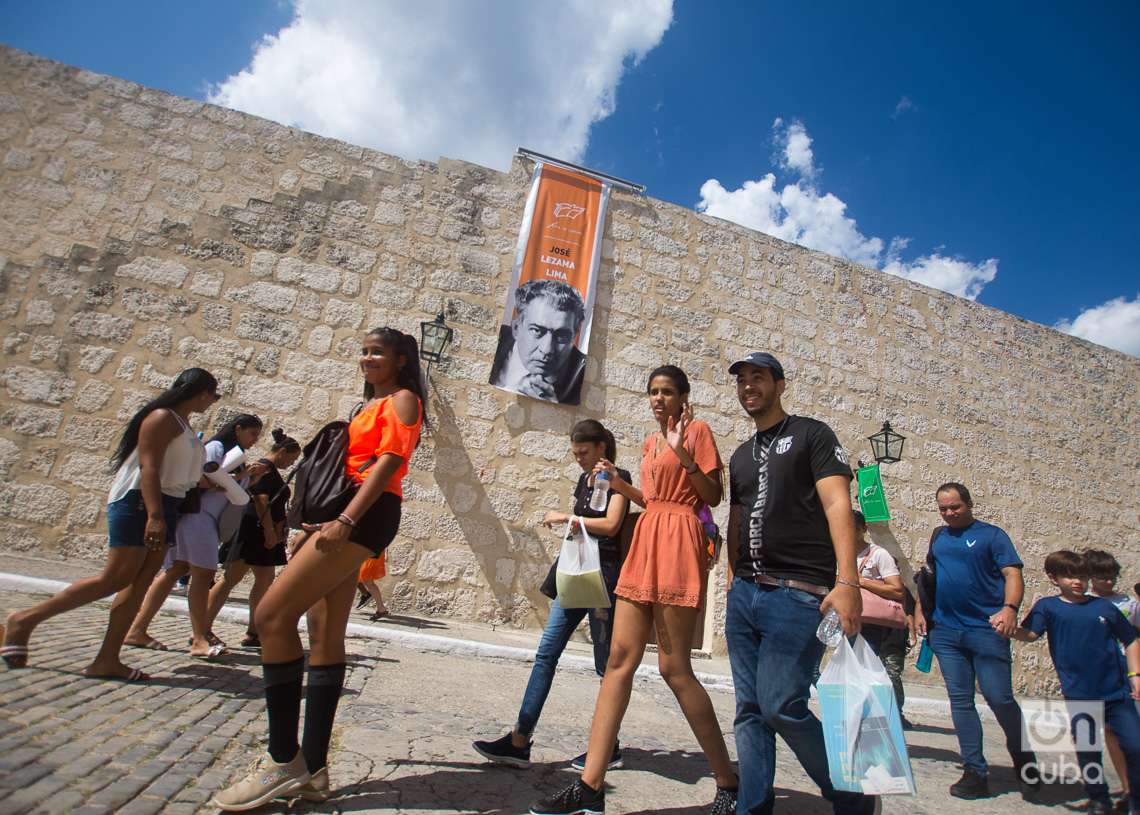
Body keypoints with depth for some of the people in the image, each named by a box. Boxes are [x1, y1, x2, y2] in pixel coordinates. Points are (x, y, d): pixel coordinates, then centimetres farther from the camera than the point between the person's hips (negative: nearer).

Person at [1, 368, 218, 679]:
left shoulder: (184, 424, 19)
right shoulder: (163, 417, -10)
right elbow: (148, 467, -20)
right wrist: (154, 515, -28)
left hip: (165, 507, 9)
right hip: (139, 502, -9)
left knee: (140, 583, 2)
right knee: (116, 578, -10)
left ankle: (106, 660, 3)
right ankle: (26, 619, 6)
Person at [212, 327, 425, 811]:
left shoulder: (403, 398, 0)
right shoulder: (372, 404, 26)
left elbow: (389, 460, -14)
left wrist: (345, 519, -23)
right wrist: (324, 519, 18)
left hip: (366, 514, -9)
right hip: (345, 516, 9)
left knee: (273, 615, -15)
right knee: (325, 638, 5)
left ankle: (284, 762, -8)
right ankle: (312, 770, 10)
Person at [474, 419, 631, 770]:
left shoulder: (618, 478, -6)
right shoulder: (583, 481, 16)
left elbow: (610, 524, -17)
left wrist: (566, 517, -12)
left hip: (604, 574, -7)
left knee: (606, 663, 3)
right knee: (546, 652, 2)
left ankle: (609, 748, 17)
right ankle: (519, 741, 6)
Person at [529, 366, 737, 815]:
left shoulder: (697, 430, 0)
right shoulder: (650, 442, 20)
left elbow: (713, 497, -6)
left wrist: (683, 454, -17)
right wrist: (618, 483, 10)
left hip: (678, 542, -7)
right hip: (645, 542, 7)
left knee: (673, 667, -2)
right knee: (620, 659, 2)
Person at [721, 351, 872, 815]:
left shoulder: (811, 435, 2)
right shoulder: (740, 456, 20)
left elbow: (838, 504, -10)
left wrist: (847, 582, -20)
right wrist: (734, 579, 15)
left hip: (799, 593, -6)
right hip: (744, 593, 7)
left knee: (781, 706, -8)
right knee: (750, 711, 7)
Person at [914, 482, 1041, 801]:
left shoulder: (992, 534, -1)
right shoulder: (939, 536, 13)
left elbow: (1012, 574, -10)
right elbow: (928, 574, 20)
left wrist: (1010, 608, -27)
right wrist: (919, 609, 11)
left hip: (986, 629, -4)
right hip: (945, 631, 5)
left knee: (999, 698, -2)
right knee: (960, 701, 5)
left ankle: (1026, 765, 24)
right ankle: (976, 773, 13)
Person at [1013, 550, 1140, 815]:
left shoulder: (1103, 606, 1)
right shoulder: (1048, 607, -4)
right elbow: (1030, 633, -14)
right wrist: (1012, 630, -34)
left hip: (1117, 693, 2)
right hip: (1079, 696, -1)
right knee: (1087, 752, 8)